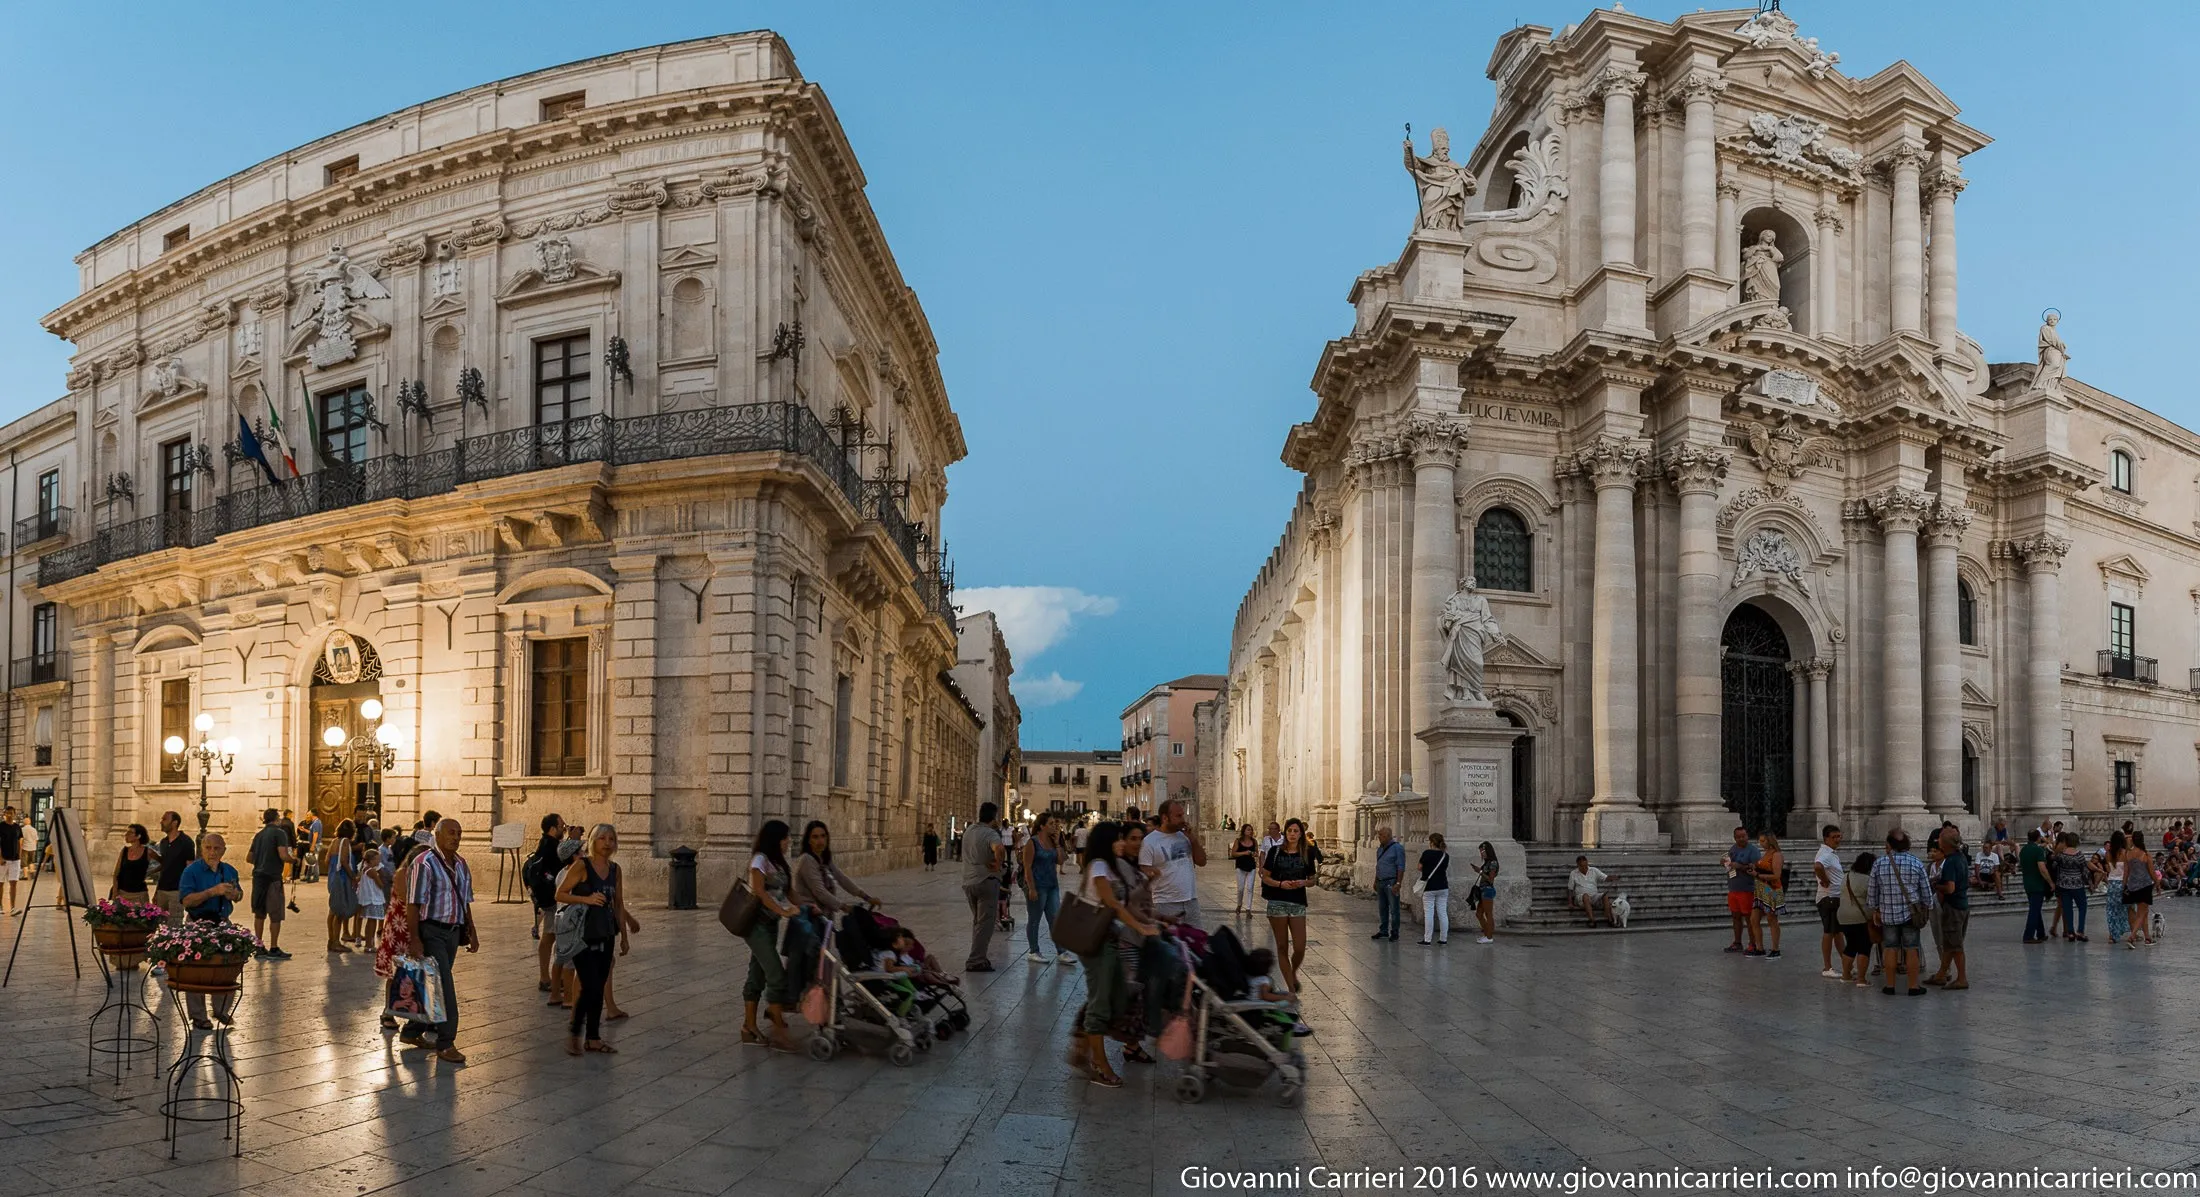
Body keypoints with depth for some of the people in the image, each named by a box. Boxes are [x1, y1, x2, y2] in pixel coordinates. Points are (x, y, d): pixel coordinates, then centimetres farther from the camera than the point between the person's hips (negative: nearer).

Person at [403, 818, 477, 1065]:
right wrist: (414, 938, -20)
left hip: (453, 932, 7)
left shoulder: (461, 864, 12)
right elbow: (413, 903, -15)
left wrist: (472, 932, 17)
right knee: (444, 987, -9)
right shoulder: (425, 863, -12)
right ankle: (445, 1043, -4)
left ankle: (412, 1032, 28)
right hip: (432, 931, -7)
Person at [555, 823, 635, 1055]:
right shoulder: (581, 865, -9)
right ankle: (574, 1031, 11)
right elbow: (560, 894, -10)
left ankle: (593, 1038, 19)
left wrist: (624, 936, 15)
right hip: (583, 934, -6)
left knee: (599, 988, 10)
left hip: (605, 935, 6)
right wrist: (587, 899, -23)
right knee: (590, 987, -10)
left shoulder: (614, 869, 9)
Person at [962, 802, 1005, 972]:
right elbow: (999, 850, -37)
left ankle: (978, 957, 24)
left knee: (977, 921, 20)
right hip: (986, 881, -8)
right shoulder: (990, 834, -16)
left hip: (968, 882, 8)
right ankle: (975, 961, -5)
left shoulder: (969, 831, 9)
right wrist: (998, 865, -19)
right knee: (985, 923, -2)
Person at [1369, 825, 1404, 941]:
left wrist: (1398, 883, -18)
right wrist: (1375, 881, 18)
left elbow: (1401, 867, -13)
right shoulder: (1380, 848, 14)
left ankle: (1394, 932, 5)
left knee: (1393, 909, -2)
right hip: (1381, 883, 8)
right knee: (1382, 908, 11)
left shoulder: (1397, 848, -10)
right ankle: (1383, 931, 19)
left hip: (1391, 883, -8)